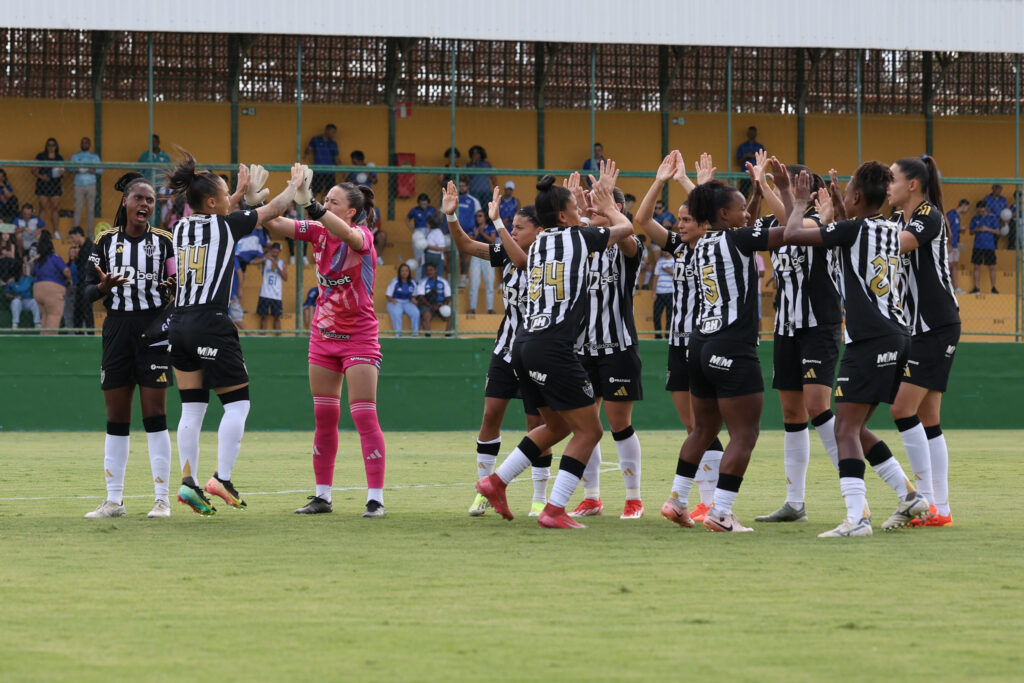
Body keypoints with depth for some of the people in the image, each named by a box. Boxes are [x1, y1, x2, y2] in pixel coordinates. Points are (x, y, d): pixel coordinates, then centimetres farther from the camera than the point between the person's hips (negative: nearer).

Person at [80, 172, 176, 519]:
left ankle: (162, 499, -2)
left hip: (153, 329, -2)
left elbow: (179, 285, 3)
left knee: (155, 415, -6)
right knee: (116, 419, 5)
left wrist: (173, 288, -20)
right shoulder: (107, 241, 6)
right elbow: (88, 291, 4)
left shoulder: (163, 240, 2)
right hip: (117, 330, 2)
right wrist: (104, 286, -18)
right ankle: (113, 500, 10)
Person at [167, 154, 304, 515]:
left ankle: (188, 481, 1)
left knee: (192, 407, 8)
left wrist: (241, 192, 44)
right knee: (237, 403, 2)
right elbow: (275, 208, 6)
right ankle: (222, 479, -7)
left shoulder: (182, 227, 9)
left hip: (180, 325, 7)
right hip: (212, 324, -7)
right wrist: (295, 183, 24)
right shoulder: (226, 226, -7)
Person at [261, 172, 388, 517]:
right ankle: (323, 496, 13)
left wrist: (310, 205, -54)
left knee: (365, 417, -10)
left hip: (359, 337, -6)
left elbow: (346, 233, -40)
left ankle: (376, 499, -8)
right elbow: (276, 224, -5)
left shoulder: (362, 236, -17)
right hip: (323, 334, 6)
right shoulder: (318, 231, 0)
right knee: (324, 418, 8)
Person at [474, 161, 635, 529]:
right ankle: (553, 510, -8)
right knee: (588, 430, 0)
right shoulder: (578, 237, -1)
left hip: (524, 345, 8)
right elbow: (626, 227, 18)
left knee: (557, 426, 23)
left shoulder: (538, 245, 17)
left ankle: (497, 481, 19)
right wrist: (607, 206, 35)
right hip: (553, 348, -8)